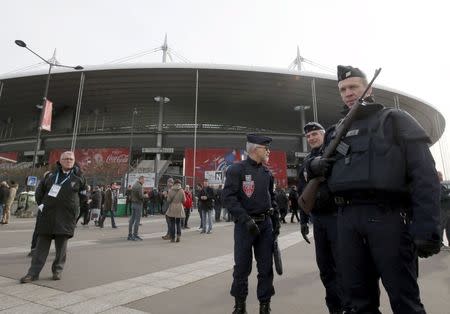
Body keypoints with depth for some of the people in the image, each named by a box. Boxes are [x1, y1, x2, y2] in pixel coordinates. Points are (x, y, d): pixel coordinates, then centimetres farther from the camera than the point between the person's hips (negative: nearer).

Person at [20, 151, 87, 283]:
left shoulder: (78, 178, 2)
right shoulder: (51, 176, 8)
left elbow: (82, 195, 10)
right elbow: (40, 191, 17)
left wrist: (73, 206, 6)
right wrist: (41, 204, 6)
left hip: (66, 217, -2)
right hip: (47, 216, 2)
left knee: (61, 245, 5)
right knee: (41, 245, 6)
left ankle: (57, 270, 19)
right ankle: (33, 273, 14)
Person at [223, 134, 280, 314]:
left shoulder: (267, 173, 11)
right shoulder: (236, 169, -7)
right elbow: (229, 198, -14)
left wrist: (276, 221, 11)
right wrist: (246, 219, -21)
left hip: (266, 223, 5)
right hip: (245, 224, -5)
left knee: (266, 267, 9)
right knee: (242, 267, 6)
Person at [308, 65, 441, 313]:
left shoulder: (395, 120, 5)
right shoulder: (335, 132, 18)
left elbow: (424, 175, -5)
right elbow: (322, 166, 23)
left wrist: (427, 227, -15)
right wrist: (315, 164, -2)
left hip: (387, 216, -4)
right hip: (347, 218, 4)